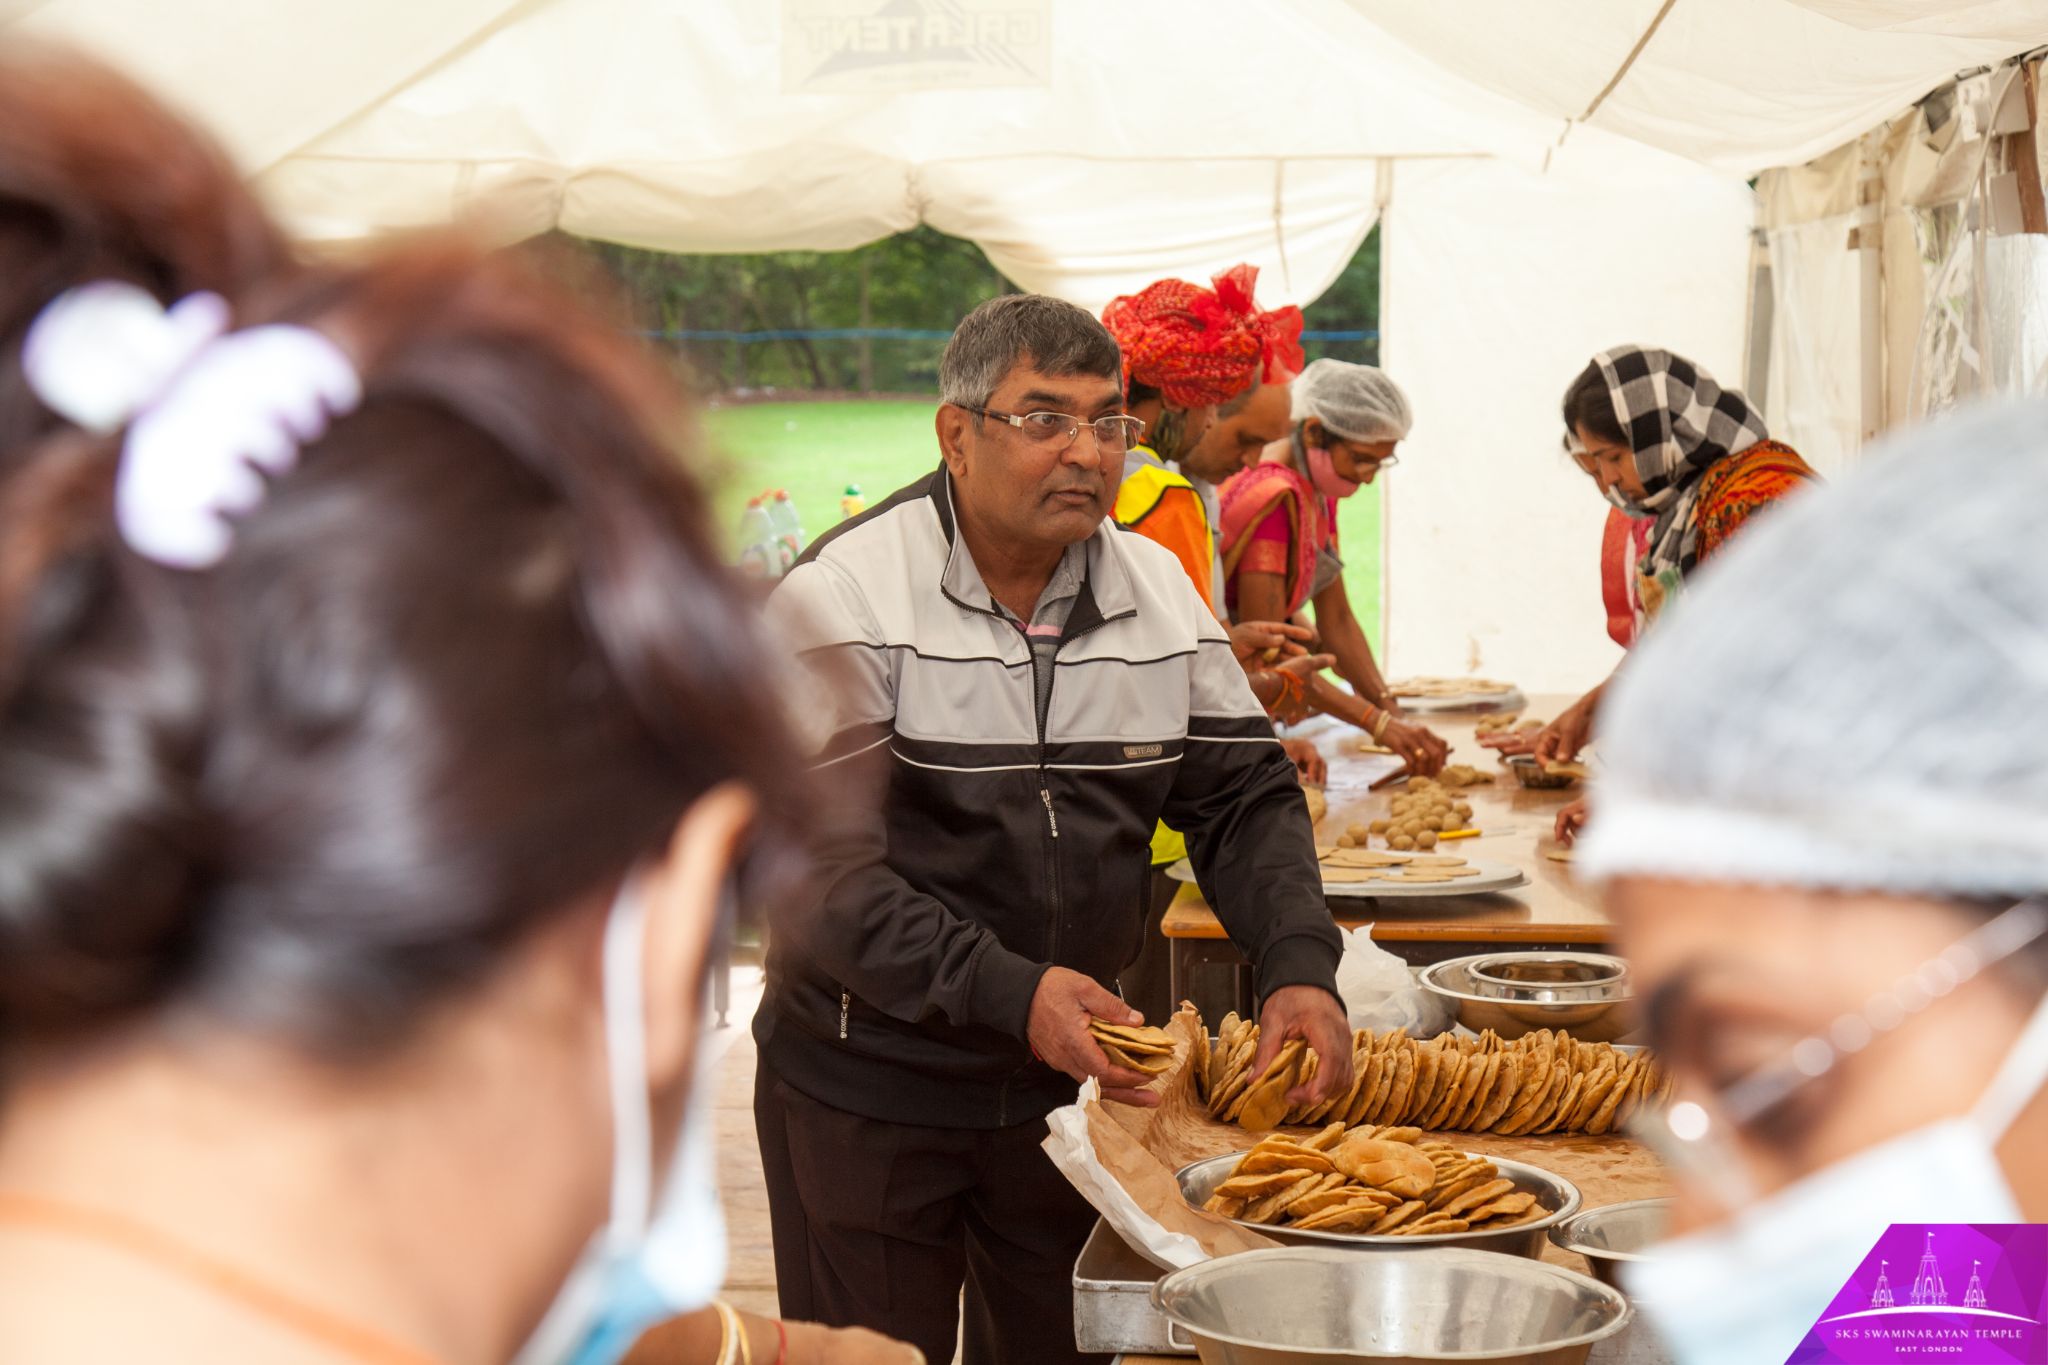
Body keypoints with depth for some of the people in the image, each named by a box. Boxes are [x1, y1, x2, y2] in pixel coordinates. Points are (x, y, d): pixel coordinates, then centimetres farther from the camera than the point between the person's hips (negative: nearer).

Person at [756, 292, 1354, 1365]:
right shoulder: (844, 597, -15)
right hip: (867, 1088, -5)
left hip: (1069, 1079, 5)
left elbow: (1244, 798, 7)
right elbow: (814, 865, -22)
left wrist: (1299, 966, -11)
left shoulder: (1160, 590, 3)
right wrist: (1007, 994, -31)